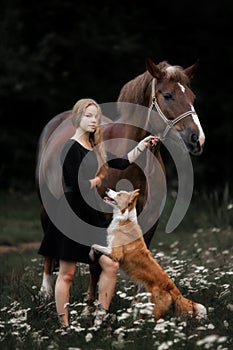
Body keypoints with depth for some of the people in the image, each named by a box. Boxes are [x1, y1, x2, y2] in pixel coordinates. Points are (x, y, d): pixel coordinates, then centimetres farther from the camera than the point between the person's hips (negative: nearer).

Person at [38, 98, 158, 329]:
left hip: (91, 214, 8)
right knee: (67, 273, 0)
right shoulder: (72, 147, -13)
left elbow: (122, 163, 17)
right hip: (71, 214, -8)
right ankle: (64, 325, 8)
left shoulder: (95, 148, 13)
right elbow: (76, 185, -19)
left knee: (111, 266, 2)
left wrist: (142, 146, 8)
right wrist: (96, 181, -1)